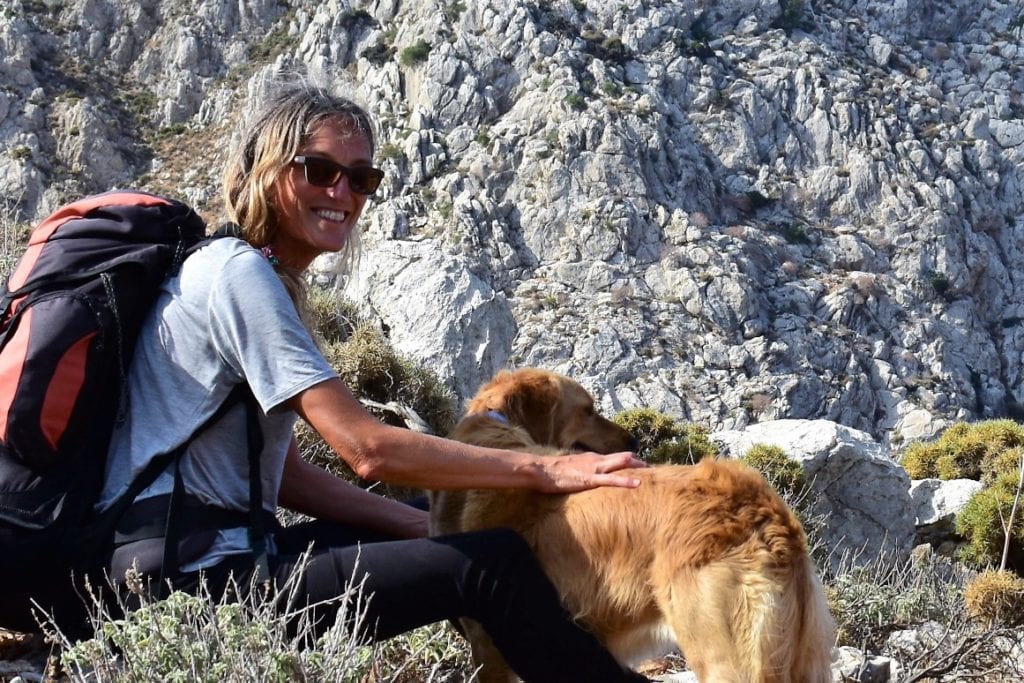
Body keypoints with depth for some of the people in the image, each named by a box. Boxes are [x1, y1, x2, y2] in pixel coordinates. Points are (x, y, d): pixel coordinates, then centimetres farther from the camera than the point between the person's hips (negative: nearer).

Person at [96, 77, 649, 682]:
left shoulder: (264, 280, 16)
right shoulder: (239, 272, -13)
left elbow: (283, 474, 13)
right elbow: (369, 450, -20)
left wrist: (434, 527, 5)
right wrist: (545, 470, -14)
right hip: (193, 580, -10)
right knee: (493, 562, -14)